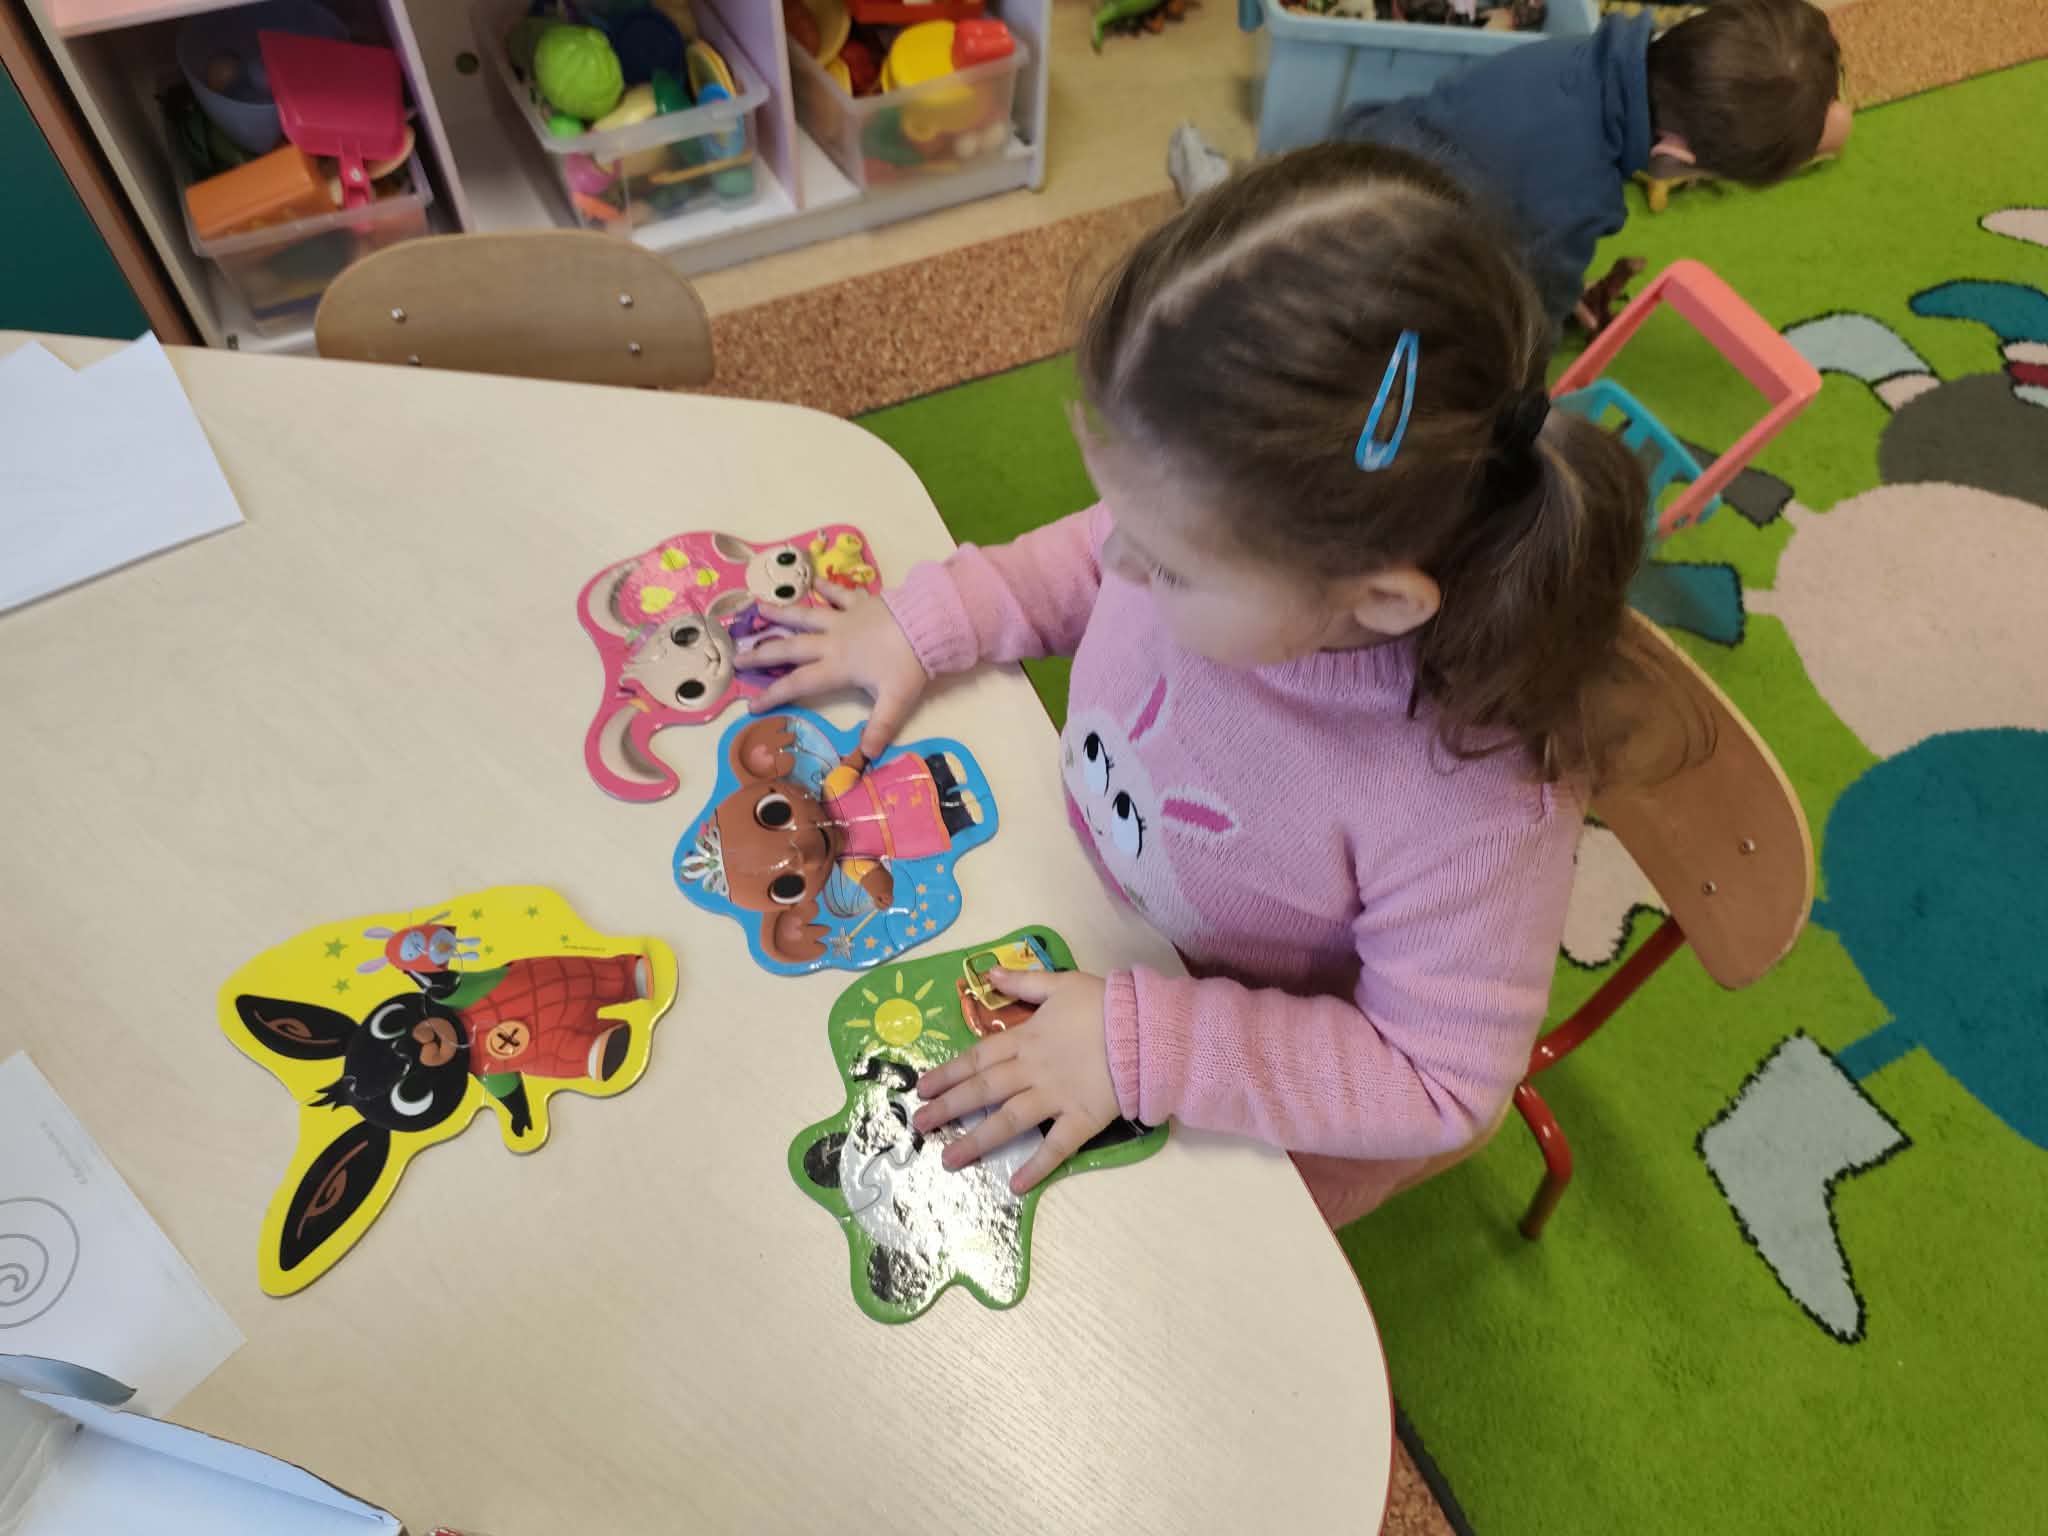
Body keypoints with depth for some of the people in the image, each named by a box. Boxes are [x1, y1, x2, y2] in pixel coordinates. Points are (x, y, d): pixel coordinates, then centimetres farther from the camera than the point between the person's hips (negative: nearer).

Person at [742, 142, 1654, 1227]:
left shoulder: (1475, 801, -41)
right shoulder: (1228, 521, -28)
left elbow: (1440, 1085, -27)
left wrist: (1145, 1048, -32)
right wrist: (928, 622, -9)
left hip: (1280, 1097, -4)